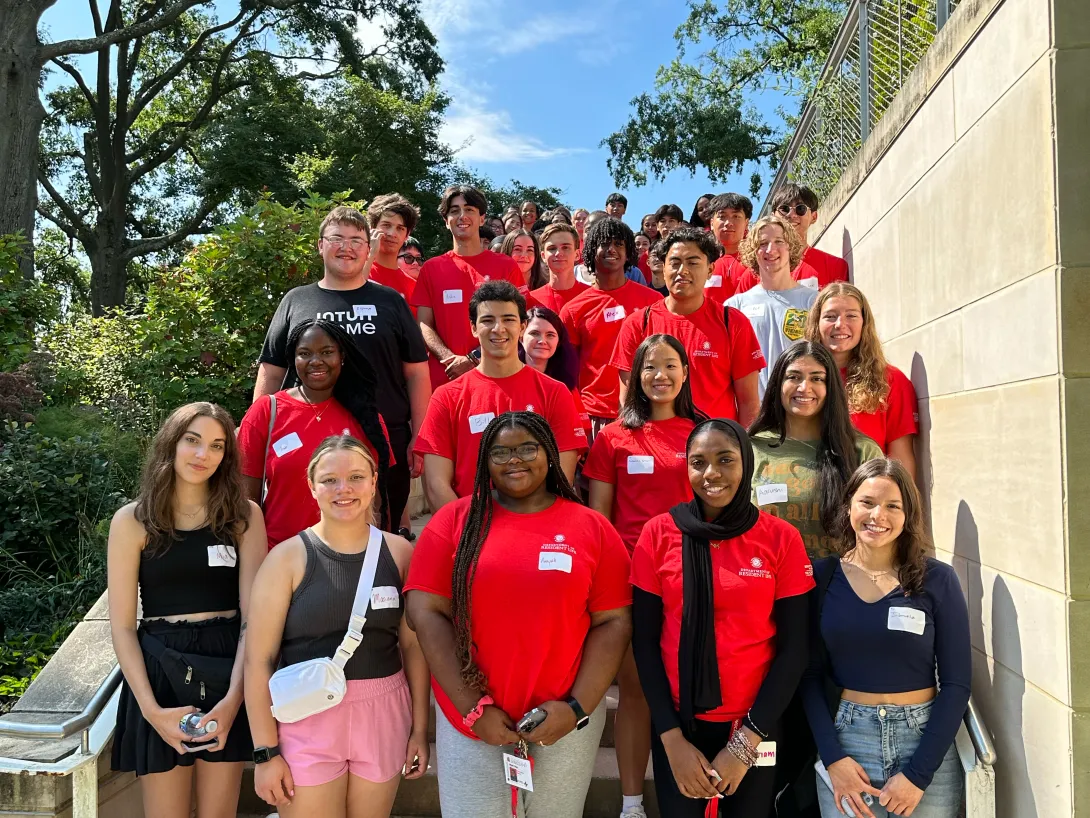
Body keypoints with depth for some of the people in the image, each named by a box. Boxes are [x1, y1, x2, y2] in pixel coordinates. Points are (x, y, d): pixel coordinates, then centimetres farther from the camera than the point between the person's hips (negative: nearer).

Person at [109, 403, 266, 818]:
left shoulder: (244, 516, 1)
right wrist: (151, 708, -12)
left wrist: (233, 698, -14)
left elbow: (253, 613, -4)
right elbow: (122, 625, -3)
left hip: (226, 672, 1)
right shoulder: (132, 520, -1)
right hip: (160, 673, 0)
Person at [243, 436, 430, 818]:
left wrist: (420, 728, 4)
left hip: (383, 717, 2)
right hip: (307, 719, -2)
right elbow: (259, 659, -7)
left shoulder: (399, 552, 1)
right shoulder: (288, 557, -7)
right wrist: (265, 750, -8)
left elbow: (413, 645, 5)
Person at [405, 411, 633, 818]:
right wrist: (472, 707, -10)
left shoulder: (593, 528, 0)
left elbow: (613, 622, -1)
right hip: (468, 718, 0)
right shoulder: (454, 520, -1)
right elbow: (427, 614, -5)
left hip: (565, 720, 1)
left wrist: (577, 706, -10)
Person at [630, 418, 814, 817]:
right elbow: (644, 641, -3)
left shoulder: (781, 538, -6)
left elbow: (793, 647, -5)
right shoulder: (658, 533, -5)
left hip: (755, 725, 0)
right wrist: (672, 737, -8)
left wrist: (748, 739, -9)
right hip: (678, 722, 0)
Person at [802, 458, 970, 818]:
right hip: (844, 741, 1)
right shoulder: (823, 577, -3)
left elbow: (956, 684, -5)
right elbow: (810, 675, -1)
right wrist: (833, 758, -11)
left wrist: (918, 773, -10)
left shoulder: (937, 579, -6)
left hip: (926, 741, 0)